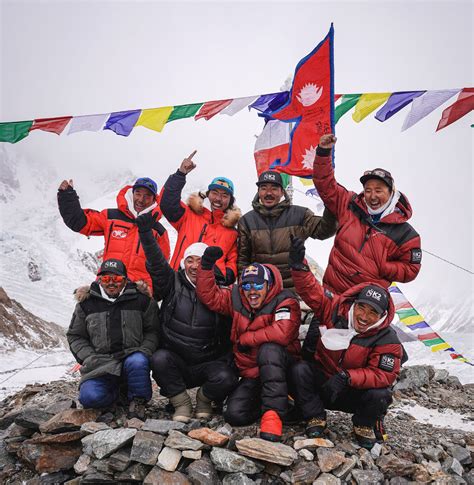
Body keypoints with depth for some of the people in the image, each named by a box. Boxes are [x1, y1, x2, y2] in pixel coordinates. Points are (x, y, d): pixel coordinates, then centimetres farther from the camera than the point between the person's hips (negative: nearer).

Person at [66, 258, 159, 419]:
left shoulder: (141, 299, 1)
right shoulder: (87, 303, 5)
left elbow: (152, 331, 7)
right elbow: (75, 336, 13)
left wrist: (144, 351, -9)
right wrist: (88, 358, -2)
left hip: (131, 356, -1)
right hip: (100, 363, 1)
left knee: (137, 362, -36)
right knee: (90, 397, -24)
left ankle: (138, 399, -7)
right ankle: (114, 392, 11)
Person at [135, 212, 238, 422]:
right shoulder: (173, 283, -1)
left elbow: (230, 333, 0)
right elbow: (156, 262, -18)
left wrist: (229, 362, -8)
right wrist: (146, 233, -30)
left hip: (207, 364, 0)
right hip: (174, 362, 1)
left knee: (226, 378, -28)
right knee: (159, 358, -31)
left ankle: (204, 399, 8)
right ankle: (181, 403, -6)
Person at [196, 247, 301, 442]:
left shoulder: (285, 302, -16)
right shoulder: (237, 299, 2)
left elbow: (282, 333, -32)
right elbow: (208, 294, 5)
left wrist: (246, 339, -18)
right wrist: (206, 265, -11)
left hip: (280, 368, -5)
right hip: (251, 374, 5)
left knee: (269, 349, -36)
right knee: (235, 415, -13)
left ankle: (273, 412, -27)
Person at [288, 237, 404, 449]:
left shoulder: (387, 341, -17)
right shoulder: (336, 309, -12)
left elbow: (382, 375, -22)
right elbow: (312, 291, -11)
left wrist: (347, 377, -35)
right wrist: (299, 265, -28)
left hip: (357, 393, -1)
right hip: (322, 383, 2)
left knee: (379, 395, -31)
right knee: (299, 370, -25)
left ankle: (365, 426, 4)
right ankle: (315, 418, -5)